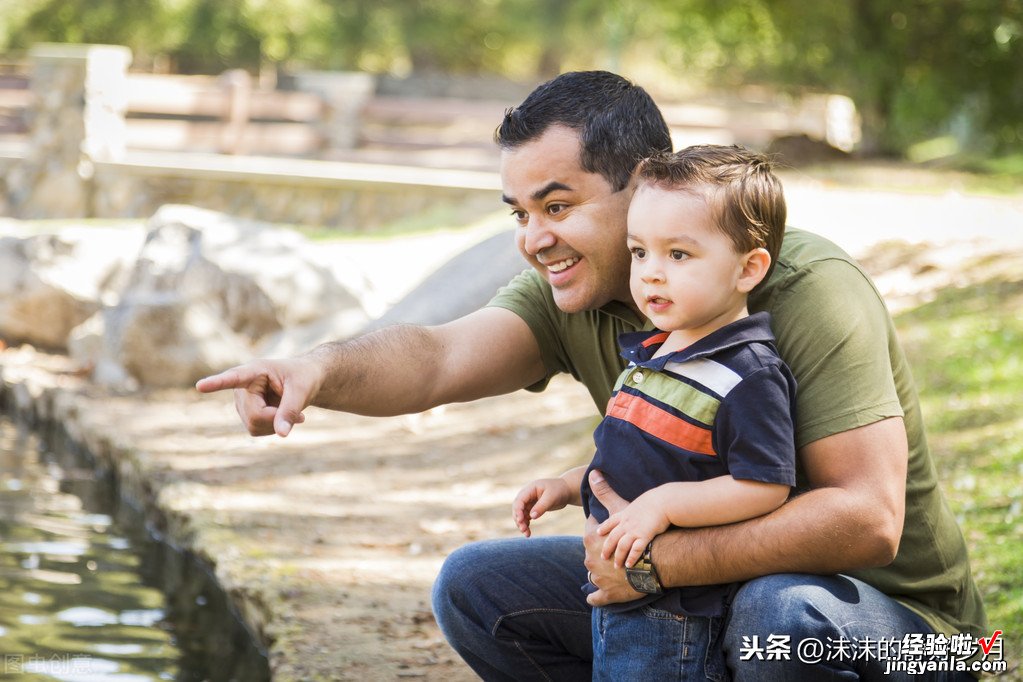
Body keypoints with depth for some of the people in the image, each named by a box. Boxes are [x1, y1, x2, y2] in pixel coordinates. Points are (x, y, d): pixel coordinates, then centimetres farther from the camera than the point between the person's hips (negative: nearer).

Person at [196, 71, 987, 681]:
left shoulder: (804, 289, -25)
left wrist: (661, 557, -35)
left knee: (782, 613, -39)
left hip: (887, 617, -6)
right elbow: (439, 360, -25)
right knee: (476, 586, -3)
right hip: (688, 587, 6)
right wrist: (323, 369, -46)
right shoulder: (572, 297, -6)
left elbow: (868, 518, -32)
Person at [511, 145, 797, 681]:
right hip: (614, 586, 9)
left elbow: (767, 486, -22)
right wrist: (566, 486, 13)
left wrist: (665, 502, -27)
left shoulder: (749, 375, -18)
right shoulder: (648, 353, 11)